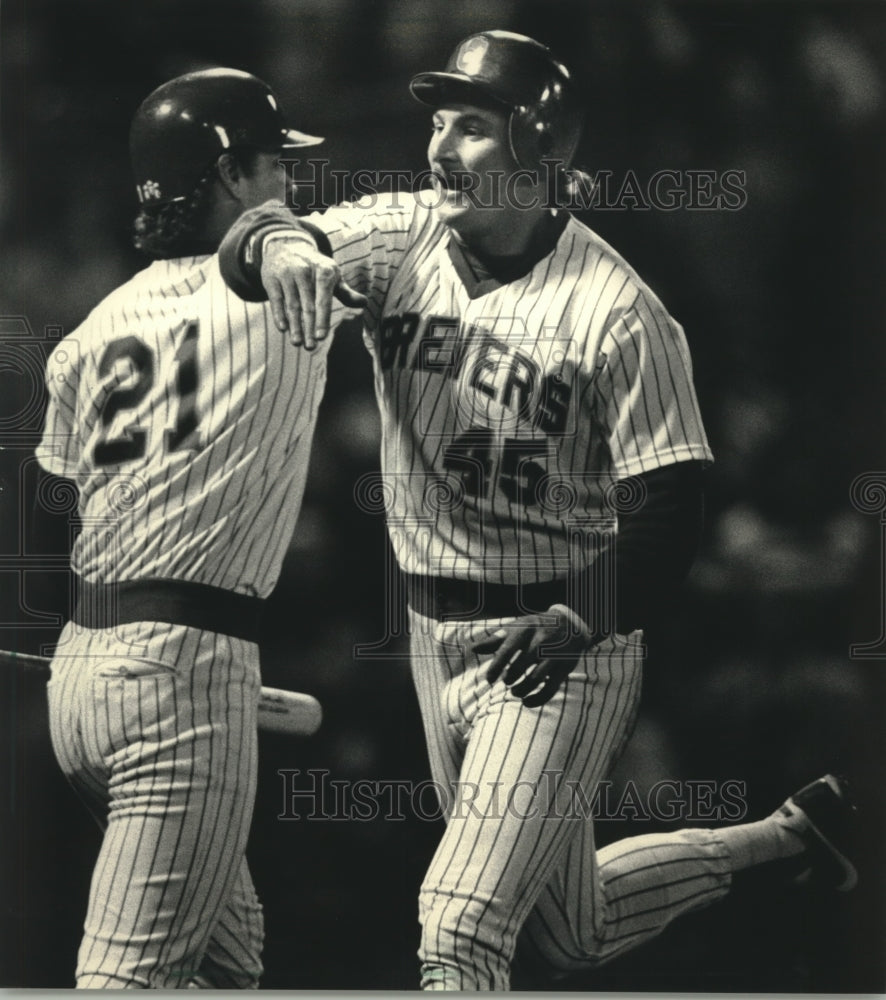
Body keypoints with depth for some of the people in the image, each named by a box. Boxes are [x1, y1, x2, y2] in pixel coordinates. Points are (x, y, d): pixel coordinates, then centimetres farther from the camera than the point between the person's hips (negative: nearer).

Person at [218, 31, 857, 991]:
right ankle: (783, 832, 41)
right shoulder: (399, 239, -3)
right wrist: (274, 240, -41)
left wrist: (578, 620, -30)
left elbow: (667, 511, -17)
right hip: (435, 636, 7)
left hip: (558, 651, -7)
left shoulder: (619, 317, -17)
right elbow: (262, 241, -17)